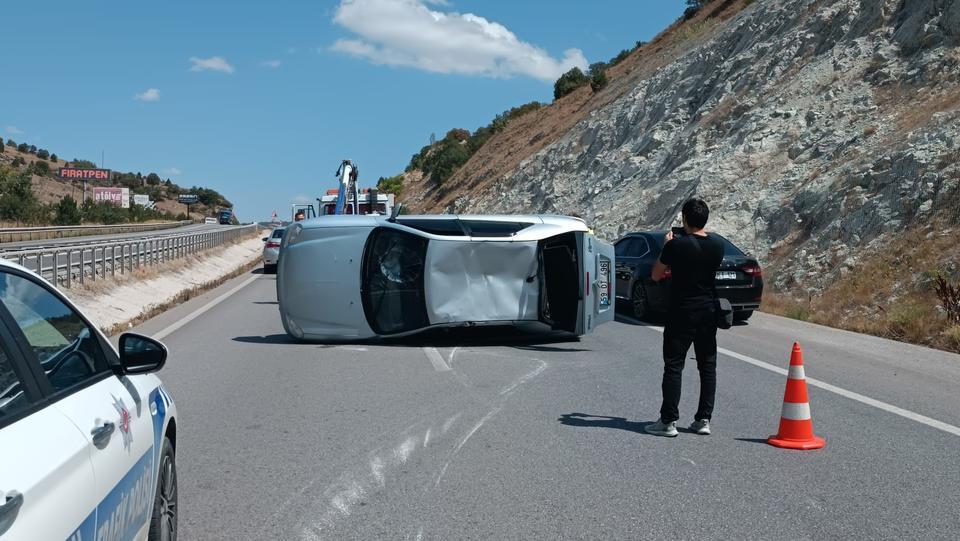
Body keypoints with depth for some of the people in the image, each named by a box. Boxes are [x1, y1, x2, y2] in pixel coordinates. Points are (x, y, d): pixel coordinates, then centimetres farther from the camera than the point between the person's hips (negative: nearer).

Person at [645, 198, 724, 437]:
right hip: (709, 311, 5)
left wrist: (666, 247, 6)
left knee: (673, 366, 0)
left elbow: (656, 275, -4)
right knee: (708, 366, 10)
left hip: (682, 312, -5)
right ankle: (704, 420, 12)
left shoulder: (677, 245, -15)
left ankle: (668, 421, 0)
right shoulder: (717, 245, 0)